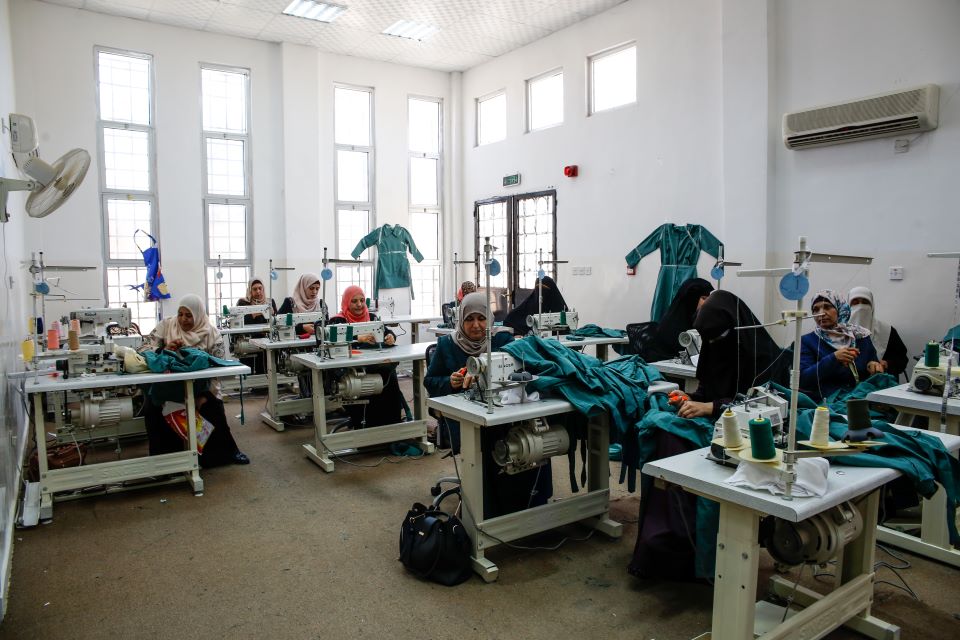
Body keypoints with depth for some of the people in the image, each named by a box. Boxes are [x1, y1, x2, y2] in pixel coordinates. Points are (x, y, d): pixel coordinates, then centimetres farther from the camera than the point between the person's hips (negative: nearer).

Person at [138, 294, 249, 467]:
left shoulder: (211, 333, -5)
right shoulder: (166, 325, -1)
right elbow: (144, 349, -5)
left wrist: (205, 394, -21)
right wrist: (164, 350, -27)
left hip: (199, 384, -1)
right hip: (168, 383, 1)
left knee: (214, 407, -24)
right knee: (151, 408, -24)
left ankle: (226, 451, -1)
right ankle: (163, 455, -5)